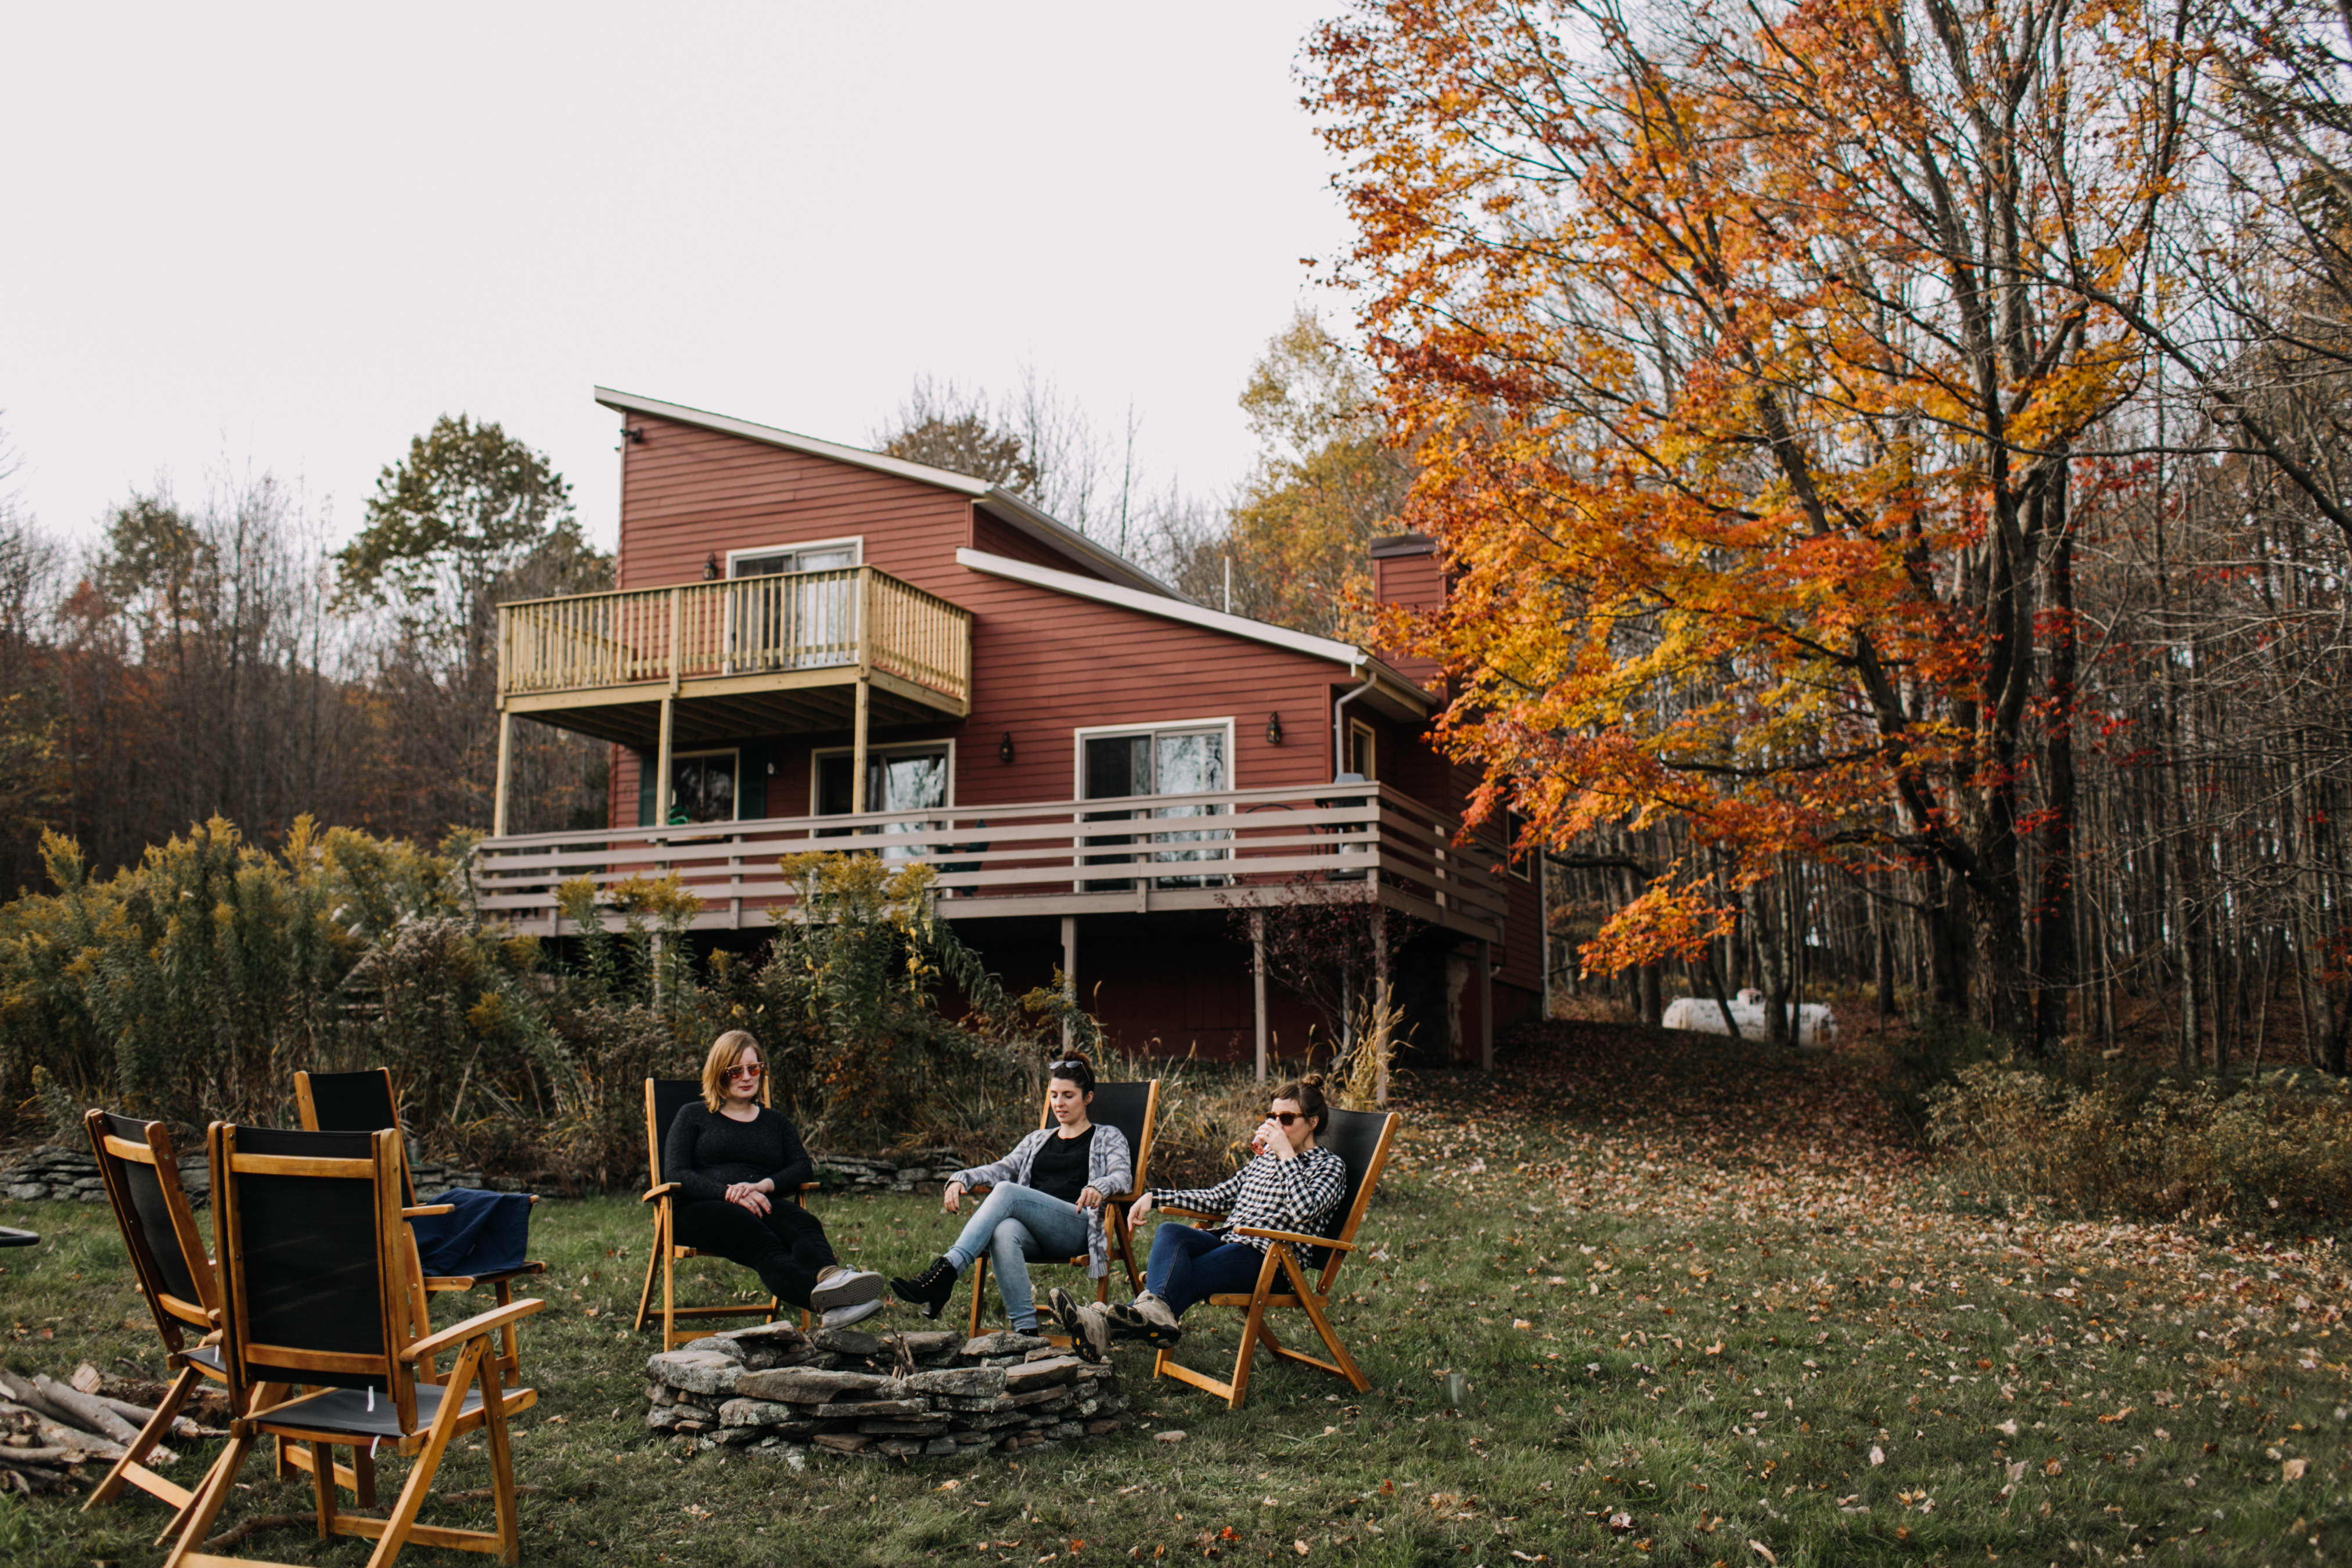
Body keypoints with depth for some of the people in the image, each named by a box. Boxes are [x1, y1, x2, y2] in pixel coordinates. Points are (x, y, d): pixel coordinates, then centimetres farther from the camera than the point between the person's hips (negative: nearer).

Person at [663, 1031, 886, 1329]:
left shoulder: (776, 1123, 29)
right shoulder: (694, 1117, 21)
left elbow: (804, 1168, 10)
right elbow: (675, 1174, 4)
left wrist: (762, 1186, -13)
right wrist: (730, 1193, -15)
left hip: (762, 1205, 4)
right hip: (702, 1209, -3)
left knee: (804, 1223, -34)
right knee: (755, 1232, -39)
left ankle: (829, 1277, -71)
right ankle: (826, 1302, -70)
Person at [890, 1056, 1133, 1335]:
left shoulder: (1108, 1138, 18)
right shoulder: (1038, 1139, 32)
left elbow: (1123, 1175, -1)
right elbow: (1004, 1168, 17)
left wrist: (1100, 1187, -27)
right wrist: (961, 1178, -3)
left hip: (1078, 1226, -4)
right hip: (1034, 1233, 4)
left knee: (1007, 1191, -31)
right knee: (1004, 1233, -37)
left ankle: (946, 1271, -45)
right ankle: (1026, 1331, -46)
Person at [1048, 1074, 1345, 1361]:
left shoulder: (1329, 1165, 5)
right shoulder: (1264, 1158, 28)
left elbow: (1304, 1210, -17)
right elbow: (1217, 1197, 28)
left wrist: (1287, 1154, -13)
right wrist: (1155, 1196, 20)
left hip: (1268, 1261, -6)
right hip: (1226, 1241, 6)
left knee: (1187, 1277, -32)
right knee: (1169, 1232, -27)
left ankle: (1106, 1326, -53)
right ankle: (1156, 1311, -56)